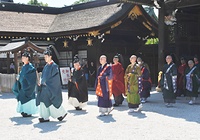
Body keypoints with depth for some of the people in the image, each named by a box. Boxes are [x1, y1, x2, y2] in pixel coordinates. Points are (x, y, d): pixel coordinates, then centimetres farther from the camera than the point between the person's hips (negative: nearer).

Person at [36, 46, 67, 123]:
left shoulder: (54, 66, -11)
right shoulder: (46, 66, 12)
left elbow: (55, 77, -16)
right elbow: (43, 76, 18)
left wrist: (46, 82, -15)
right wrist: (41, 82, 1)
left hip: (52, 87, -8)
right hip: (45, 87, 8)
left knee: (52, 102, -2)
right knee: (43, 101, 3)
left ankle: (62, 113, 17)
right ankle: (45, 117, 8)